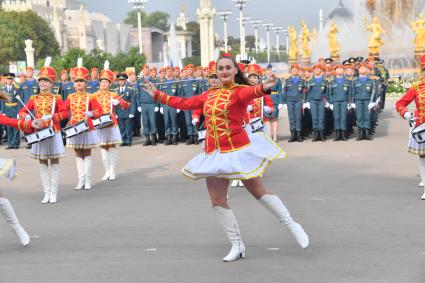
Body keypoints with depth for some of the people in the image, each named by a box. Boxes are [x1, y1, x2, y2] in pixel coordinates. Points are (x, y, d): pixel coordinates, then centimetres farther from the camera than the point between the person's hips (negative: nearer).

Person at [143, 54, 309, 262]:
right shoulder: (210, 94, 9)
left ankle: (292, 225, 18)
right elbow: (184, 103, 21)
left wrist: (263, 88, -57)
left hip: (238, 150, -6)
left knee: (259, 191, 0)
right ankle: (237, 246, 18)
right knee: (217, 200, 6)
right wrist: (157, 95, 25)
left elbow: (251, 92, -34)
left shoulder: (239, 91, -10)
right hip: (214, 154, 6)